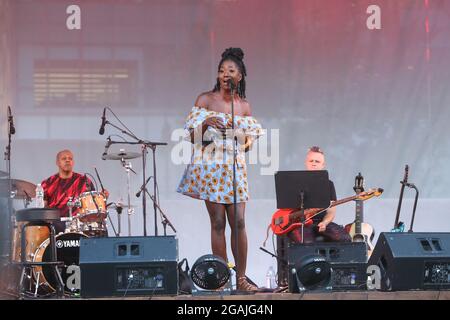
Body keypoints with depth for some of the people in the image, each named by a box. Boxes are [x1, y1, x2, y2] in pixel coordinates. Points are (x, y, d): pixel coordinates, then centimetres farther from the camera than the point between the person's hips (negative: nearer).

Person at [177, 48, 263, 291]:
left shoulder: (244, 106, 10)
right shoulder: (205, 100, 1)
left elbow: (250, 139, 17)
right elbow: (192, 137, 0)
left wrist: (246, 142, -6)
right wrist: (205, 123, -18)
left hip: (235, 168, 2)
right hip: (210, 168, -2)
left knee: (239, 222, -5)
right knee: (217, 222, -3)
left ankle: (241, 277, 0)